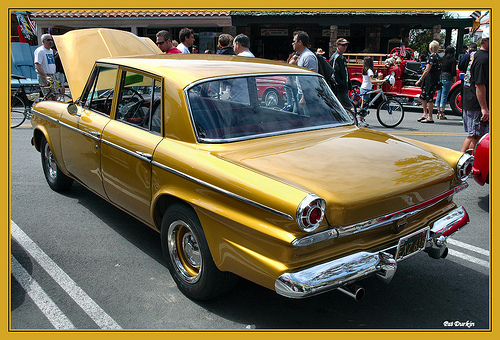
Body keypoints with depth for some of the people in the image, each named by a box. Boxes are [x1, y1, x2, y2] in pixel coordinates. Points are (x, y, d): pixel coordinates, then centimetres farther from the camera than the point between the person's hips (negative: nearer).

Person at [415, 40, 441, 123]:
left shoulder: (432, 57, -14)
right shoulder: (438, 57, 15)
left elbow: (427, 70, -19)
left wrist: (420, 80, -15)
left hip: (431, 81, -10)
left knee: (429, 99, -5)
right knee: (422, 97, 16)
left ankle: (430, 118, 0)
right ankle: (425, 114, 23)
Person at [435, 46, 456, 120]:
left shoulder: (442, 58, 6)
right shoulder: (453, 60, -6)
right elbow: (453, 71, -9)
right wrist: (454, 79, 5)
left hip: (440, 77, 4)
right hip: (447, 78, -4)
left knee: (439, 95, 10)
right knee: (444, 96, -2)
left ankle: (438, 112, 14)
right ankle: (442, 113, 0)